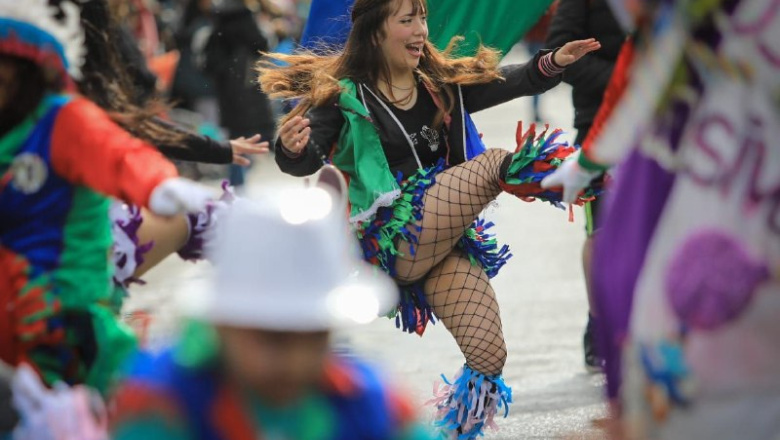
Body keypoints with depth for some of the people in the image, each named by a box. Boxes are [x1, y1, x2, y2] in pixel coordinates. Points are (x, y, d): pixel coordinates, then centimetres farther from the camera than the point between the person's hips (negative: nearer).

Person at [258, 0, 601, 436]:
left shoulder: (444, 84, 13)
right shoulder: (344, 94, -4)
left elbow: (510, 82, 5)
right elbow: (310, 159, -14)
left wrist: (552, 63, -14)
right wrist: (293, 149, -38)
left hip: (449, 241, 5)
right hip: (398, 240, -5)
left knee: (489, 355, -3)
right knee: (495, 164, -16)